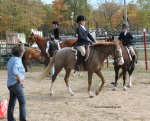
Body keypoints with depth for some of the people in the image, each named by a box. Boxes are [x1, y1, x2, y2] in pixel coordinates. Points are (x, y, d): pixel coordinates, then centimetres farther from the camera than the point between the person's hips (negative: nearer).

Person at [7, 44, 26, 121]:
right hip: (16, 84, -9)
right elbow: (15, 71, -30)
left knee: (11, 103, 15)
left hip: (10, 84, 9)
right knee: (22, 103, -1)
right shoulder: (17, 60, -15)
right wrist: (20, 80, -19)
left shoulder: (11, 60, 12)